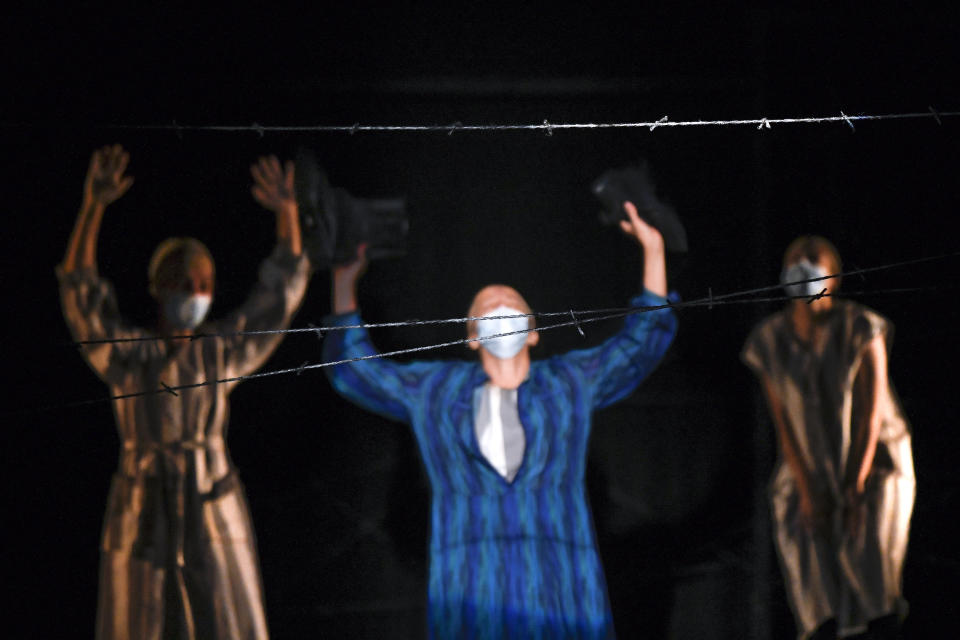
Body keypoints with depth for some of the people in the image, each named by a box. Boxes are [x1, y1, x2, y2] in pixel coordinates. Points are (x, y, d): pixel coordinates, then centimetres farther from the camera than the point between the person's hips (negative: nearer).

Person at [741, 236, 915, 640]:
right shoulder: (769, 341, -3)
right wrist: (806, 492, -7)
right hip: (811, 467, 2)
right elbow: (783, 421, -2)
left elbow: (873, 412, -11)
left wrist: (857, 487, -14)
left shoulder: (861, 329, -11)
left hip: (872, 460, -2)